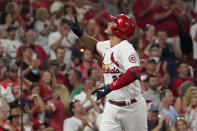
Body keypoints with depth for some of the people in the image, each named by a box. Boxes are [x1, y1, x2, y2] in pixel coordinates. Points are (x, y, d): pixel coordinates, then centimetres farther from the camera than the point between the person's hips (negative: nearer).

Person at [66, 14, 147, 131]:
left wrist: (109, 87, -41)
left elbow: (134, 74, -35)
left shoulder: (126, 49, -20)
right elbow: (94, 45, 33)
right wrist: (80, 33, 16)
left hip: (132, 107, -7)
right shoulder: (107, 46, 8)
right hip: (111, 107, 7)